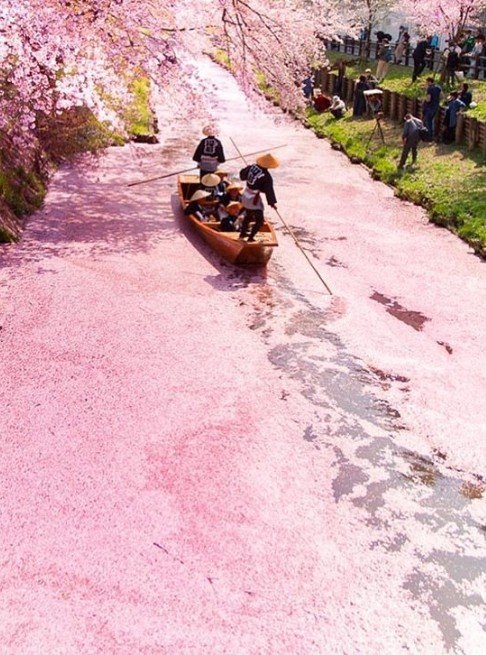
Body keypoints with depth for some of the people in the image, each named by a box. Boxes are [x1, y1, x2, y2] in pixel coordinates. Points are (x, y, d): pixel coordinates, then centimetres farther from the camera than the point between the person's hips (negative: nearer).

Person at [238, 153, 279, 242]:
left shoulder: (253, 167, -4)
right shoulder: (266, 177, -24)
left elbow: (242, 174, 12)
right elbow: (269, 191, -20)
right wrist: (272, 203, -10)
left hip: (245, 197, 8)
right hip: (254, 200, -8)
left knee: (248, 215, 29)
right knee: (259, 220, 8)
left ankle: (242, 233, 43)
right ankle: (250, 238, 9)